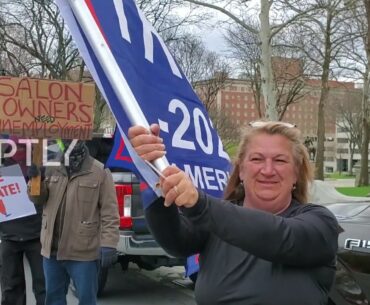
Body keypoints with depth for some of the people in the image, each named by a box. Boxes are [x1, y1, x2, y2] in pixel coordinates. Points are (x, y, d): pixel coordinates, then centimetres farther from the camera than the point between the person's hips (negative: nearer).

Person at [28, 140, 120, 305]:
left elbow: (109, 212, -9)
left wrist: (108, 244, -16)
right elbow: (39, 199, 9)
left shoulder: (100, 171, -7)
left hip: (84, 252, -5)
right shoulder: (52, 169, 9)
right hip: (52, 249, 5)